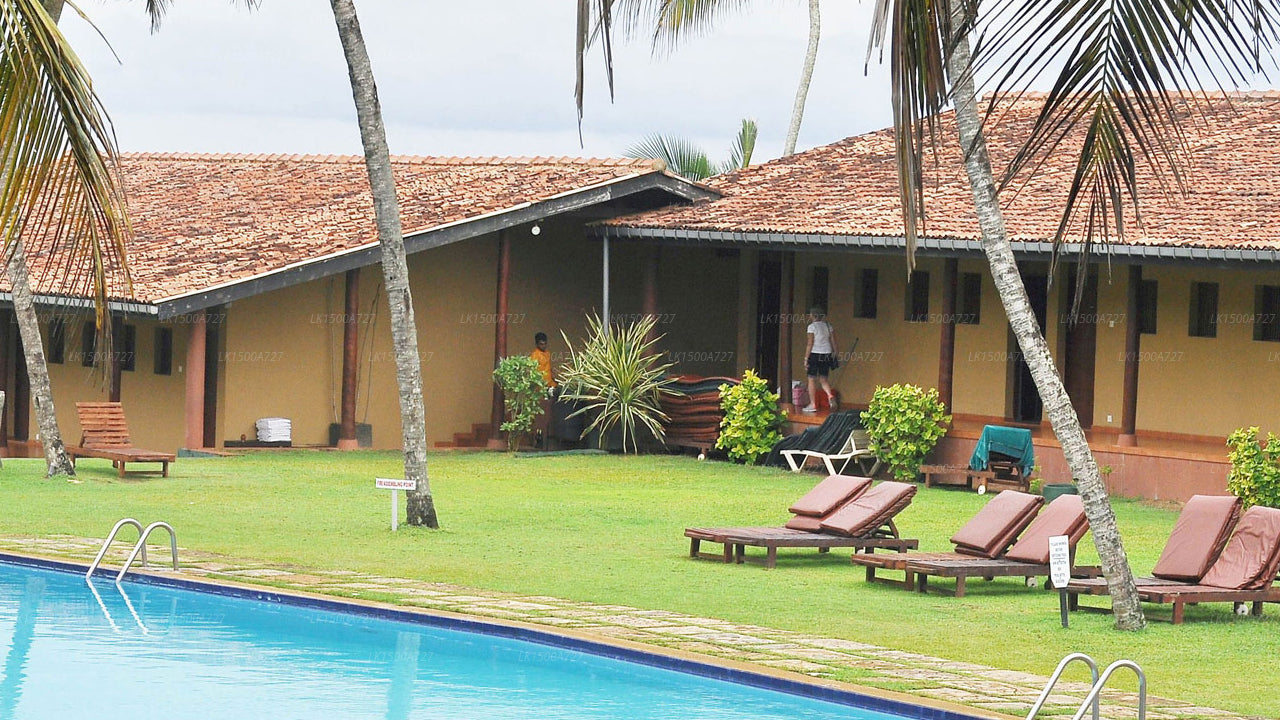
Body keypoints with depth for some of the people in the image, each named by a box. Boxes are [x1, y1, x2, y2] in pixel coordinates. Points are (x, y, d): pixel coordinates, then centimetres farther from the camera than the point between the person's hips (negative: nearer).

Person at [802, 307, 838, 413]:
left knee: (812, 380, 3)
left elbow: (810, 344, -13)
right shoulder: (828, 326, 7)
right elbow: (833, 341, 8)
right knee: (823, 379, 14)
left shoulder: (812, 326, -10)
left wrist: (806, 359, -9)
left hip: (815, 354, -6)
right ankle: (830, 396, -13)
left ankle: (812, 404, 4)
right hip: (826, 355, 6)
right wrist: (834, 355, 15)